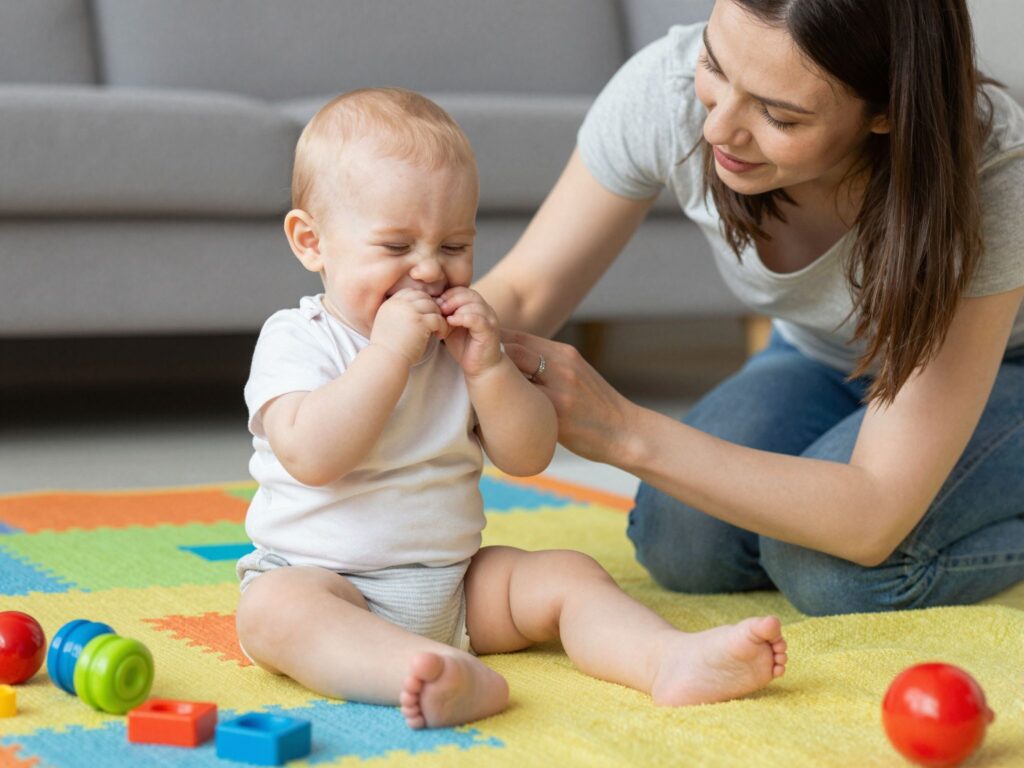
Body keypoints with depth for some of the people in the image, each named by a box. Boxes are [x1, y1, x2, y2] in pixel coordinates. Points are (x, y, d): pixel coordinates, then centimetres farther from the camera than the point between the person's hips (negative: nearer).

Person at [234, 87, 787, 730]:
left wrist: (486, 365, -13)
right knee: (272, 607, -35)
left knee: (566, 575, -11)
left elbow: (529, 457, 2)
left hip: (453, 584, 5)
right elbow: (312, 456, -25)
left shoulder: (461, 337, 9)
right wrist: (388, 351, -25)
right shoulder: (296, 340, -7)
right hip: (320, 577, -5)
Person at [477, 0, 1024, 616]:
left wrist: (623, 430, -43)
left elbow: (872, 519, -38)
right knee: (684, 545, -22)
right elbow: (521, 293, -19)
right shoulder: (669, 87, -30)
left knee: (831, 569, -30)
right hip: (820, 359, 4)